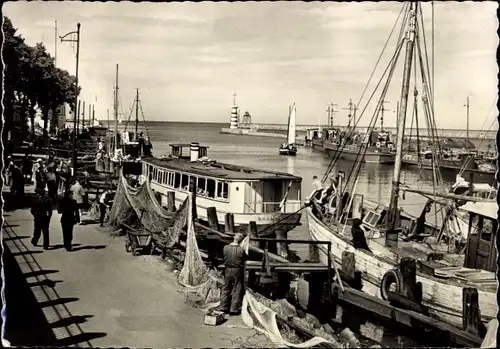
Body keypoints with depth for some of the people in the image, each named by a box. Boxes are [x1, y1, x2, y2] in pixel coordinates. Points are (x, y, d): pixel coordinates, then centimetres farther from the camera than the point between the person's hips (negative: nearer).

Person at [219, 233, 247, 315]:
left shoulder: (226, 248, -7)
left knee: (226, 288, 16)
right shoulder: (241, 250, -17)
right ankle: (234, 309, 9)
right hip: (238, 271, -4)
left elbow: (225, 258, 5)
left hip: (228, 270, 4)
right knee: (237, 290, 6)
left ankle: (224, 307, 22)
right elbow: (245, 259, -3)